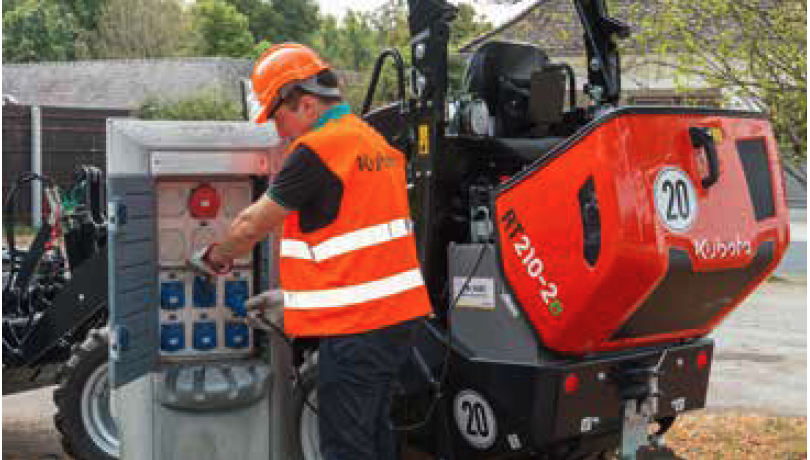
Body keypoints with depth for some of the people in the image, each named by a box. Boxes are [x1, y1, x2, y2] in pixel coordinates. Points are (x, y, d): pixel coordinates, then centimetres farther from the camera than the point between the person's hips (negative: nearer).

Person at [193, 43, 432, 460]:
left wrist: (216, 257, 11)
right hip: (396, 311, 9)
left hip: (355, 323, -9)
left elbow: (251, 226, -9)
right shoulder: (374, 140, 14)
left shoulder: (315, 151, -14)